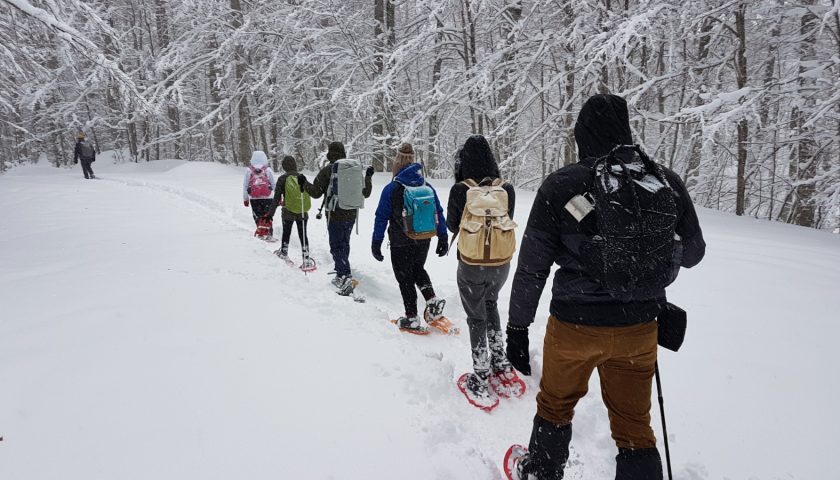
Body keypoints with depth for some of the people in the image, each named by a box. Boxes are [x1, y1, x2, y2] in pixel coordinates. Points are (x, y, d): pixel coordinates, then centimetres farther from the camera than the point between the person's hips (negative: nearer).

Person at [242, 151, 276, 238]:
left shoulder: (248, 171, 2)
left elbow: (245, 186, 6)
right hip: (267, 198, -1)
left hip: (254, 199, 1)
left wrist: (245, 199, 15)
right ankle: (269, 232, 0)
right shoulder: (268, 170, -2)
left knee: (258, 217, 9)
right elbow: (274, 185, 1)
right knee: (268, 217, 6)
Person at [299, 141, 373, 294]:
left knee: (337, 247, -1)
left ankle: (346, 277, -17)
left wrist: (304, 183, 9)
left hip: (335, 216, -5)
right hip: (351, 215, 5)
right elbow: (365, 193, 10)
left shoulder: (327, 171, -10)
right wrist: (368, 177, 26)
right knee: (344, 244, 21)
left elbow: (316, 192, -8)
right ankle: (342, 273, 34)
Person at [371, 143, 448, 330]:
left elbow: (381, 218, -10)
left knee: (405, 279, 10)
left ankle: (412, 319, 17)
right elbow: (439, 214, 4)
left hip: (401, 245, -4)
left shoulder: (391, 189, -13)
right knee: (418, 269, 28)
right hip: (424, 242, 5)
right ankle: (433, 300, 11)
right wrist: (443, 238, 12)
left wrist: (376, 243, -3)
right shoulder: (427, 186, 0)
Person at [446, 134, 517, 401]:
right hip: (501, 264, 3)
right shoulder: (507, 189, -8)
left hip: (471, 266, -3)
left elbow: (452, 226, -1)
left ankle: (481, 377, 16)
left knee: (476, 318, 11)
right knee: (491, 303, 29)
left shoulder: (460, 190, -15)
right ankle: (500, 360, 31)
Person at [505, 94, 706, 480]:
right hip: (639, 328, 2)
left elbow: (531, 268, -10)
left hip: (575, 323, -1)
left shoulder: (560, 187, -12)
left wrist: (517, 327, 0)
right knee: (634, 426, 18)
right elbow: (693, 253, 9)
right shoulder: (667, 182, -4)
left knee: (555, 406, 24)